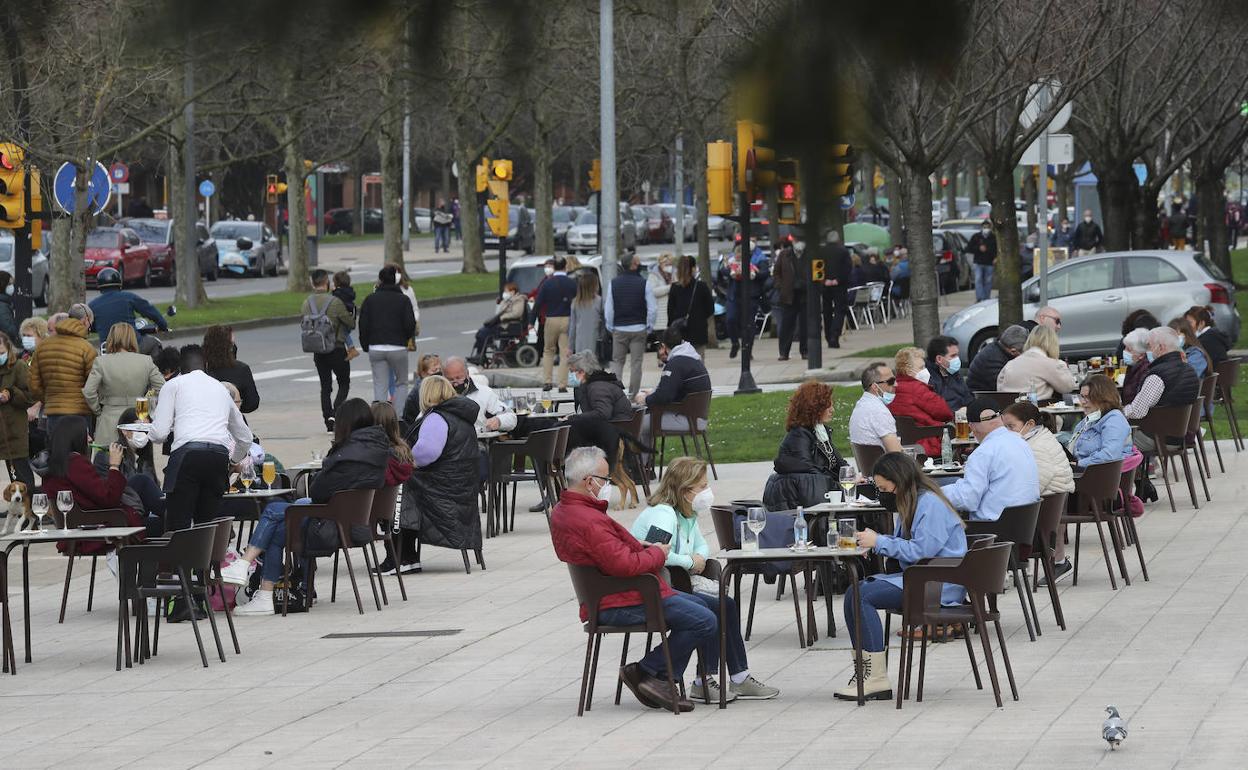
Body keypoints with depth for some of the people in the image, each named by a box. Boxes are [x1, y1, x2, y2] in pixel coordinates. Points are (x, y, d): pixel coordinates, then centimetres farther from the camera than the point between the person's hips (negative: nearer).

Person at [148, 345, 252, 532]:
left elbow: (159, 433, 5)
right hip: (220, 453, 4)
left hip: (187, 452, -4)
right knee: (207, 525, 12)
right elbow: (245, 438, 41)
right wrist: (234, 461, 61)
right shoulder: (221, 388, 31)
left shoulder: (173, 385, 16)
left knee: (177, 525, -5)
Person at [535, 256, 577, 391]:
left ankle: (547, 381, 8)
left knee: (548, 351, 16)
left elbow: (538, 304, -5)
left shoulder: (547, 283, -5)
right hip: (568, 320, 0)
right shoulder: (572, 284, -4)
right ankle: (562, 384, -1)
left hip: (551, 320, 0)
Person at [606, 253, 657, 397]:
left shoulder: (614, 283, 0)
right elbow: (653, 308, -7)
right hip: (639, 329, -1)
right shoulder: (644, 284, -6)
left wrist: (610, 327, 11)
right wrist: (649, 326, 5)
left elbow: (608, 309, 1)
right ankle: (633, 395, 2)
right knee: (636, 363, 3)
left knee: (617, 362, 10)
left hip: (619, 329, 1)